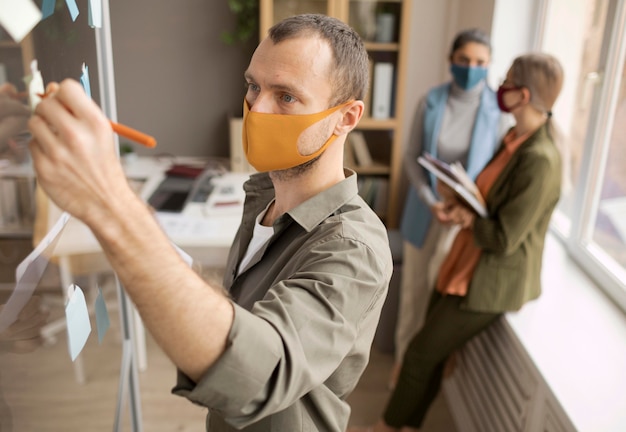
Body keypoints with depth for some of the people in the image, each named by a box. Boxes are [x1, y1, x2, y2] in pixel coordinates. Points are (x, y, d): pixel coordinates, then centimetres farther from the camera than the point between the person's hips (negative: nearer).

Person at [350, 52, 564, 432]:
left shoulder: (540, 161, -26)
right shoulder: (516, 137, 3)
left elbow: (503, 239, -25)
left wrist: (465, 215, -10)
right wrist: (459, 195, -7)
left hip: (491, 282, -8)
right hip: (467, 265, 8)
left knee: (420, 355, 4)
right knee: (432, 353, 15)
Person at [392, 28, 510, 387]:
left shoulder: (499, 110, -10)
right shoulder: (431, 102, -6)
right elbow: (413, 157, -2)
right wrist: (431, 201, -14)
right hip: (426, 211, 2)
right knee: (414, 287, 13)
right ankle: (405, 358, 34)